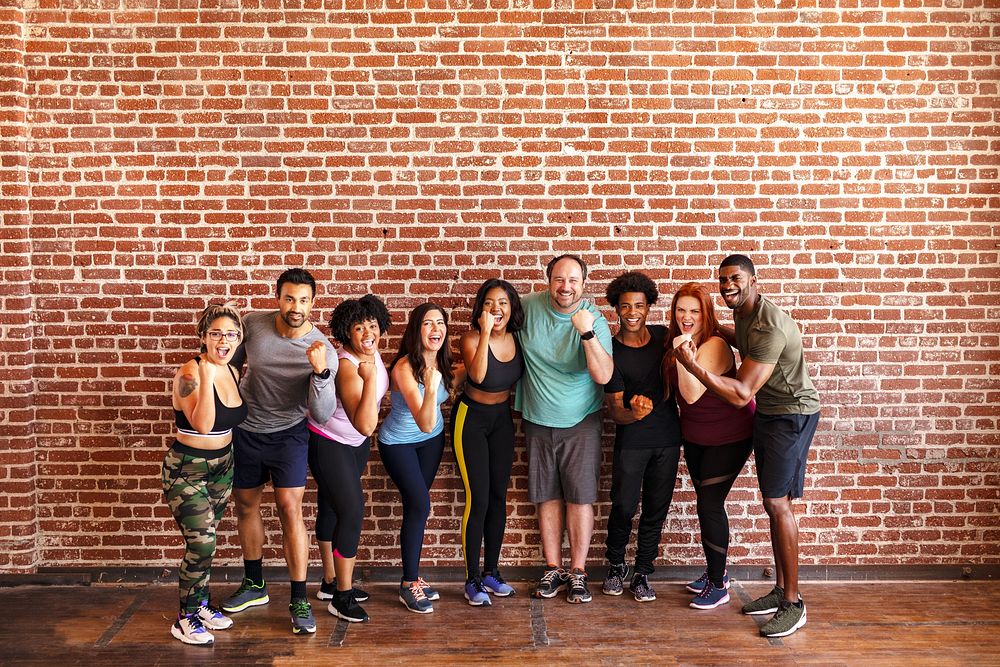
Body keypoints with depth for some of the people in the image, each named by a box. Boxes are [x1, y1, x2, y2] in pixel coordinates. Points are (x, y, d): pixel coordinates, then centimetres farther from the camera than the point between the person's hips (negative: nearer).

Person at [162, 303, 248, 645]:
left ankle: (201, 604, 33)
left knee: (204, 539, 17)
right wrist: (206, 379, -37)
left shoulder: (232, 372, 3)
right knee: (201, 542, -9)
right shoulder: (189, 373, -19)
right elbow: (202, 425, -31)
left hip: (222, 465, 7)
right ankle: (185, 619, 9)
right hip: (186, 470, -7)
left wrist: (246, 379, 8)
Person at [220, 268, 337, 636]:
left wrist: (321, 371, -45)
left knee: (290, 508, -11)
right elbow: (232, 363, 7)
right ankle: (254, 585, 35)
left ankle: (299, 600, 1)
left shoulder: (323, 350, -22)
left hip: (288, 433, -3)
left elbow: (322, 413, -29)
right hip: (244, 429, 4)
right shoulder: (253, 324, -14)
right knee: (246, 505, 15)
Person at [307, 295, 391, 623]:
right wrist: (370, 379, -48)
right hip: (328, 444, -8)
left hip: (356, 443, 9)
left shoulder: (371, 352, -7)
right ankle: (342, 596, 2)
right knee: (352, 512, -11)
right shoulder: (346, 368, -33)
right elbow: (366, 425, -42)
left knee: (332, 508, 19)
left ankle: (332, 582, 31)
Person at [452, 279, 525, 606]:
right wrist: (486, 333, -38)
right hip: (471, 418, -5)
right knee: (478, 499, -7)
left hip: (502, 418, 5)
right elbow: (478, 376, -37)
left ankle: (491, 571, 22)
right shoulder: (472, 338, -19)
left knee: (499, 496, 9)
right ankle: (472, 580, 6)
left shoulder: (516, 338, -4)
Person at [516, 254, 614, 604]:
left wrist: (587, 333, -34)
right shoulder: (530, 306, -6)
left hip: (580, 422, -2)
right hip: (537, 421, 3)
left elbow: (604, 376, -23)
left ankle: (578, 572, 14)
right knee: (547, 497, 9)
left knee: (580, 497, -1)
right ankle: (553, 569, 22)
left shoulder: (595, 320, -14)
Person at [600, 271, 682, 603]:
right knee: (624, 505, -5)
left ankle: (642, 573, 23)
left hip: (668, 437, 3)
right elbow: (615, 409, -13)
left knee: (656, 509, 7)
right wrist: (634, 413, -33)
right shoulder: (611, 351, -10)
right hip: (631, 440, -3)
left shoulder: (663, 335, 0)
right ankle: (615, 565, 22)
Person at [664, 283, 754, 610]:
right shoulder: (677, 343, 1)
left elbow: (692, 394, -31)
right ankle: (715, 570, 32)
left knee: (710, 504, -6)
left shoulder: (714, 346, -23)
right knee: (705, 502, 15)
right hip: (695, 435, 8)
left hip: (729, 436, -8)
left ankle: (719, 585, 8)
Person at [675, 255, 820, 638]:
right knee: (773, 502, 12)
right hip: (766, 412, 10)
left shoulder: (768, 328, -27)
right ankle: (781, 590, 21)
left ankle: (793, 603, -1)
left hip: (792, 413, -10)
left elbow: (741, 394, -29)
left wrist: (692, 365, -34)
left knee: (778, 502, -11)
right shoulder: (742, 315, 4)